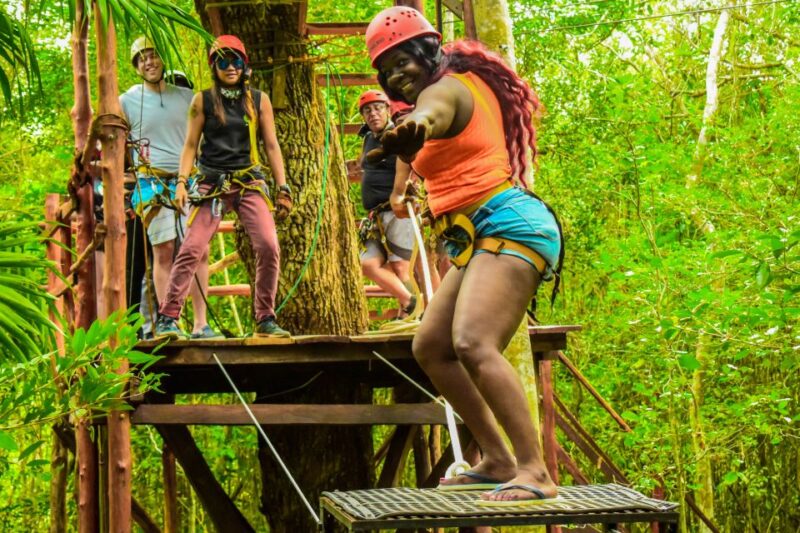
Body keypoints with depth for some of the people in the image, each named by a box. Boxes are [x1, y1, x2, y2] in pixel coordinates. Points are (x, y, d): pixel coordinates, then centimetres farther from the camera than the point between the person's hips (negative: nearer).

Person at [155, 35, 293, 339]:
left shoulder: (258, 100, 11)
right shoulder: (203, 101, 6)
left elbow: (271, 146, 12)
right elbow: (191, 145, 7)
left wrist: (282, 188, 6)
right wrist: (182, 182, -6)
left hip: (250, 183, 1)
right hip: (212, 185, -1)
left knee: (268, 247, -14)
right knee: (191, 250, -12)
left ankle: (266, 320, -1)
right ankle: (167, 319, -9)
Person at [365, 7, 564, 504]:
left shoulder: (445, 88, -10)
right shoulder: (467, 80, 20)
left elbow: (432, 112, -38)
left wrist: (411, 129, -61)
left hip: (507, 226, -11)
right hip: (480, 240, 11)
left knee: (473, 344, -28)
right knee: (430, 347, 15)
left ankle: (535, 471, -33)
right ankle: (498, 460, 14)